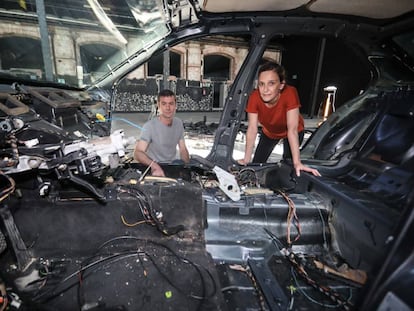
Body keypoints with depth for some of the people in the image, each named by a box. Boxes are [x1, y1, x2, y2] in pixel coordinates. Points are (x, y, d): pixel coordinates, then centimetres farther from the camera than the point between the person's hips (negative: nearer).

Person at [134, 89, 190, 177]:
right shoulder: (149, 126, -17)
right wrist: (154, 165, -42)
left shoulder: (179, 123, 2)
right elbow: (137, 153, -25)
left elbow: (183, 149, 7)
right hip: (154, 170, -5)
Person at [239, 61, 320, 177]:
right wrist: (246, 159, -36)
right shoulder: (254, 97, -32)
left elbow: (292, 130, -41)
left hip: (291, 133, -2)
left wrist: (297, 163, -46)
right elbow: (252, 129, -31)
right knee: (256, 164, 4)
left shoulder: (290, 93, -39)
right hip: (269, 132, 3)